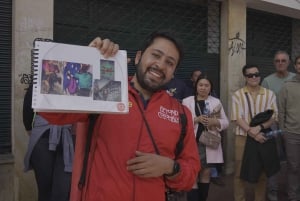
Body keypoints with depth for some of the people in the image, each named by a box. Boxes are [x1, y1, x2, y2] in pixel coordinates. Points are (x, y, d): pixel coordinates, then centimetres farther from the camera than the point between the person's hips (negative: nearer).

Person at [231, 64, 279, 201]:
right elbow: (237, 118, -7)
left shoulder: (269, 94, 5)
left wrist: (259, 127, -17)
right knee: (241, 172, 4)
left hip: (264, 137, 2)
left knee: (261, 172, 13)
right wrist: (252, 132, -17)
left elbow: (273, 116, -1)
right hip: (244, 137, -2)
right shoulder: (237, 95, -1)